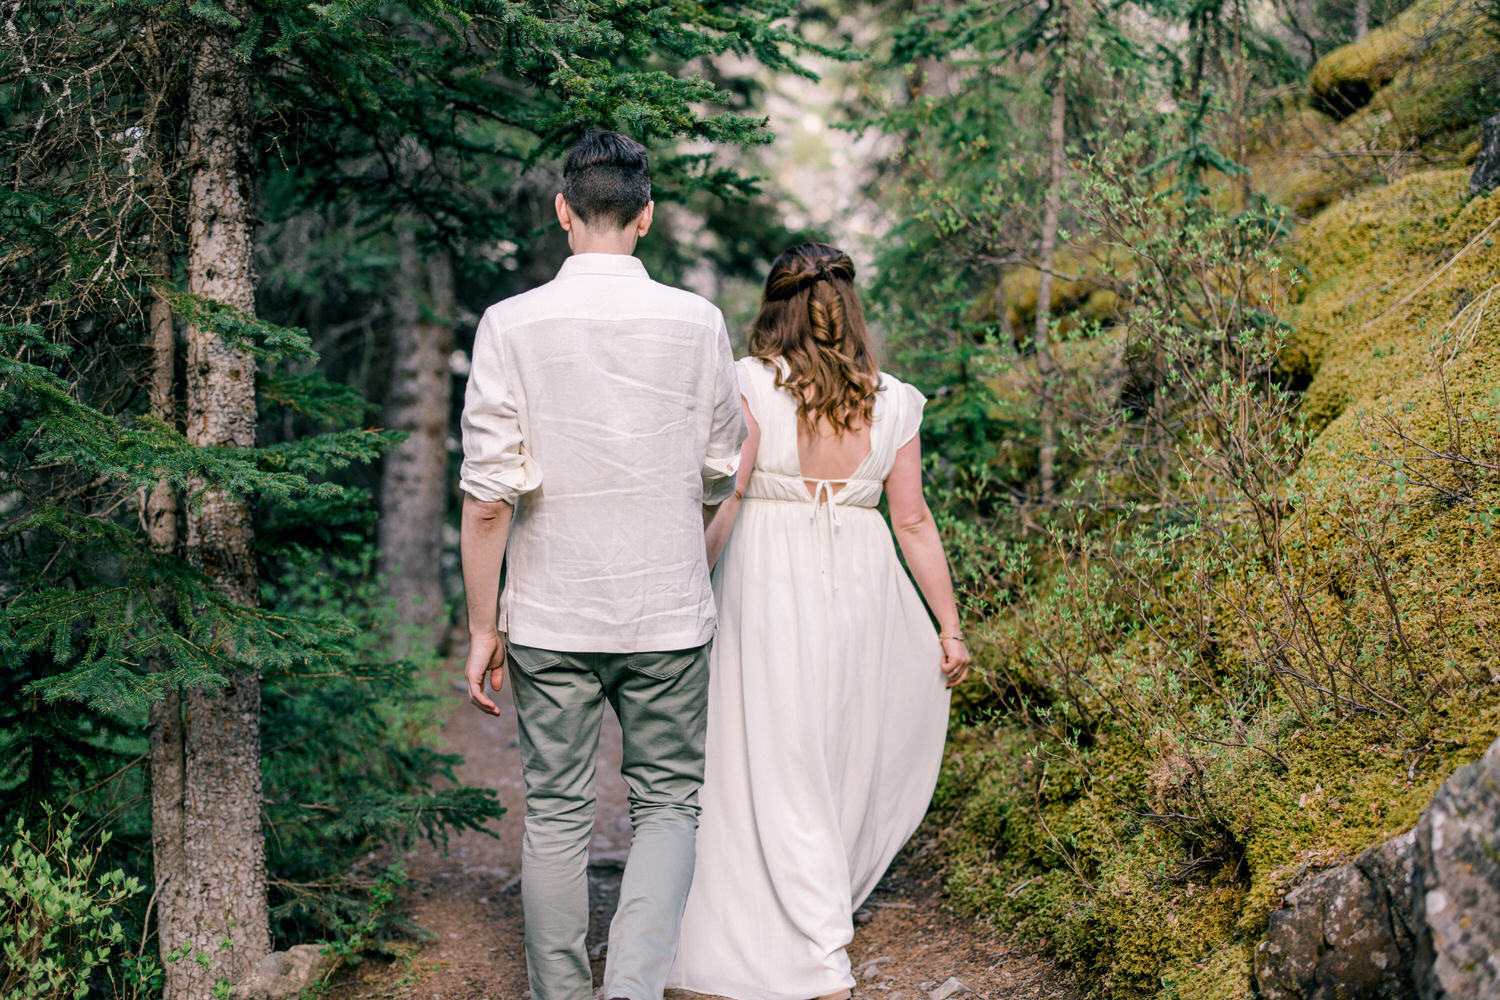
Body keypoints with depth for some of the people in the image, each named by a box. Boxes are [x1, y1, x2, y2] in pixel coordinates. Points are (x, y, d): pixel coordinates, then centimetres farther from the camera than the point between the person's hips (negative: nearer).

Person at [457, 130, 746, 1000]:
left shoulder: (511, 325, -7)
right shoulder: (697, 322, -4)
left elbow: (489, 498, -10)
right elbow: (721, 476, 7)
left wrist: (483, 627, 0)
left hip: (550, 617, 0)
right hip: (670, 613, 0)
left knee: (557, 812, 12)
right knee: (669, 802, 12)